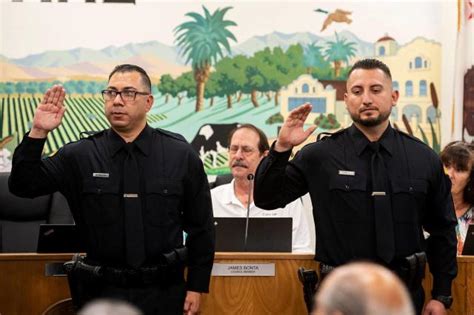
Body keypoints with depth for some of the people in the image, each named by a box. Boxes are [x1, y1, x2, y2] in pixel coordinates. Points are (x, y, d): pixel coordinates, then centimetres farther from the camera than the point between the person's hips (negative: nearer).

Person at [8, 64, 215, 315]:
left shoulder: (181, 155, -1)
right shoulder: (79, 155, 0)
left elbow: (201, 226, 4)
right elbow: (23, 186, -3)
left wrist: (196, 286, 3)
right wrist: (38, 133, -16)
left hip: (163, 292, 0)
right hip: (101, 292, 0)